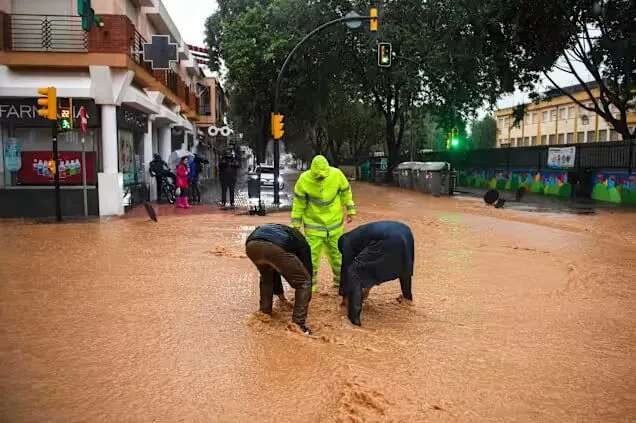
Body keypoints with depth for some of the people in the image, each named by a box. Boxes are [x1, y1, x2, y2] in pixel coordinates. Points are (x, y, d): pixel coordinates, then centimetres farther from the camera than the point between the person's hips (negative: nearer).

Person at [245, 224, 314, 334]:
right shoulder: (301, 242, 33)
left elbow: (273, 268, 53)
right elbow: (307, 270, 33)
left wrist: (279, 293, 63)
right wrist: (306, 302, 45)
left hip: (252, 245, 6)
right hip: (276, 248, -5)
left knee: (266, 276, 38)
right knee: (303, 282, 16)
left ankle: (264, 314, 36)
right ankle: (298, 325, 14)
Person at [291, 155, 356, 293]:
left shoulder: (337, 174, -15)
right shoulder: (304, 180, -18)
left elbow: (345, 192, 1)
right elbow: (298, 202, -8)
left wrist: (350, 210, 5)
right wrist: (296, 223, -4)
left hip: (334, 221, 2)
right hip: (313, 222, -1)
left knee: (336, 251, 13)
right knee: (312, 253, -3)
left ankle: (340, 279, 31)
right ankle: (311, 282, 14)